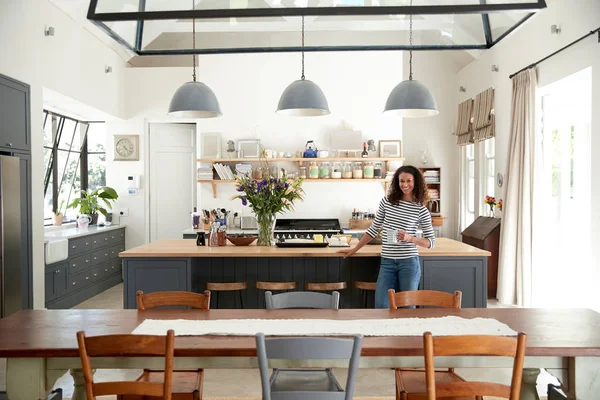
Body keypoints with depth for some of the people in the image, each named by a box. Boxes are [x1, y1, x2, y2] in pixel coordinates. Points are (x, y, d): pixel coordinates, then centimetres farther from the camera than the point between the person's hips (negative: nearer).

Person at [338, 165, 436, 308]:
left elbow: (431, 242, 0)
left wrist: (410, 238, -18)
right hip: (387, 262, 2)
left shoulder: (421, 210, -3)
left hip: (409, 262, -2)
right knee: (381, 306, -2)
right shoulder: (386, 201, 4)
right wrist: (355, 249, 14)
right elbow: (374, 229, 12)